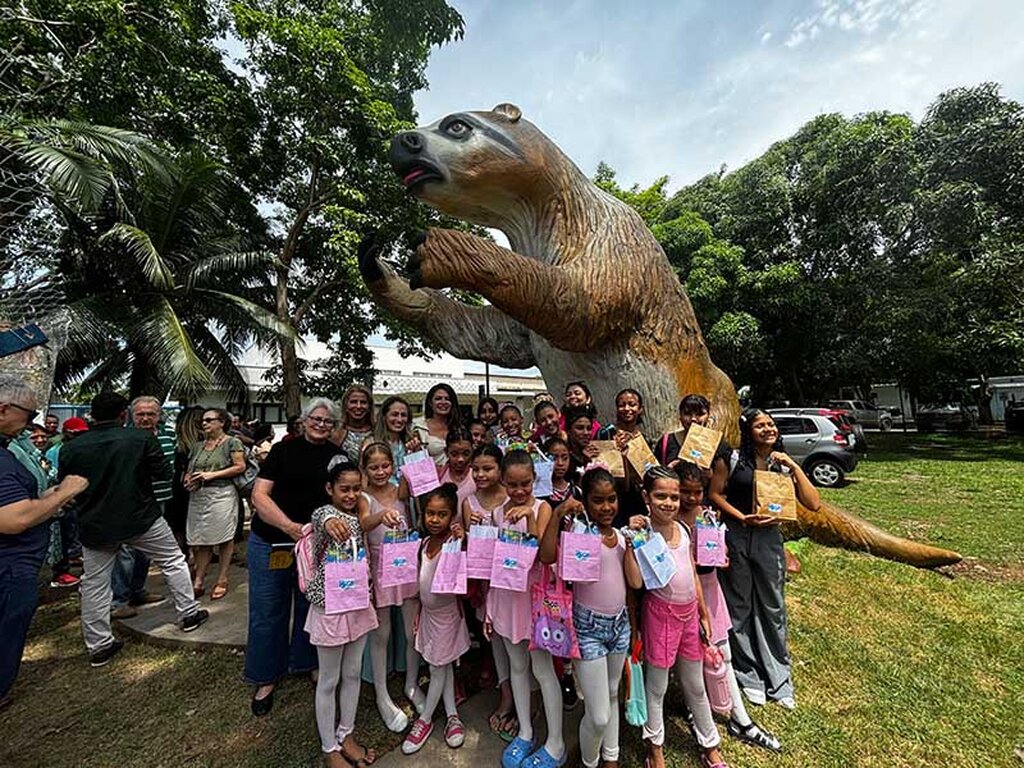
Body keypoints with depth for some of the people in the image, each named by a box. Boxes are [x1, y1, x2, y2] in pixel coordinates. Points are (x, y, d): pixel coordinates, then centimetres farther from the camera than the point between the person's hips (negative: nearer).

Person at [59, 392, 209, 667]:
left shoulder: (71, 448, -3)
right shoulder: (142, 438, -13)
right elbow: (164, 473, -7)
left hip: (95, 525, 3)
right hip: (141, 519, -2)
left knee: (94, 584, 14)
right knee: (174, 562, 14)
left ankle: (98, 646, 21)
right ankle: (188, 613, 23)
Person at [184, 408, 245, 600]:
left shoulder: (232, 442, -2)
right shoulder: (198, 446, 16)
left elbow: (240, 466, -10)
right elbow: (190, 469, 19)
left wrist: (212, 474, -14)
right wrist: (189, 479, -4)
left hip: (221, 495, -5)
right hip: (198, 496, 6)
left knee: (224, 540, 1)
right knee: (200, 541, 6)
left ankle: (222, 582, 12)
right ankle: (198, 582, 15)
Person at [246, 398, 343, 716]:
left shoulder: (337, 456, 1)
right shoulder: (283, 450, -2)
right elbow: (259, 495, -7)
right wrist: (290, 526, -20)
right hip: (270, 542, -1)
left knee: (310, 608, 15)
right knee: (267, 612, 11)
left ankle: (305, 664, 38)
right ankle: (266, 678, 32)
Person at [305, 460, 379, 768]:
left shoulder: (355, 518, 2)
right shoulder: (323, 513, -18)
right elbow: (321, 518, -45)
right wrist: (330, 521, -67)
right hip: (330, 607, -6)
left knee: (353, 674, 19)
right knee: (329, 680, 12)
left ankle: (346, 736, 38)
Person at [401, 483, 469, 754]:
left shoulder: (453, 542, -23)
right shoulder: (425, 542, -3)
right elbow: (423, 581, 7)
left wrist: (461, 542, -49)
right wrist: (418, 612, 12)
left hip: (446, 612, -6)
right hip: (429, 611, 6)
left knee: (437, 668, 11)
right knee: (444, 666, 18)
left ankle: (425, 720, 30)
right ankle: (452, 716, 33)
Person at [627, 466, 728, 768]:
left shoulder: (683, 529, -1)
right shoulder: (643, 532, -19)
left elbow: (692, 574, 9)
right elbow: (635, 581, -25)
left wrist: (704, 614, 12)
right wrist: (631, 540, -31)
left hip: (690, 613, 5)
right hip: (661, 613, -5)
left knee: (696, 686, 23)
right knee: (657, 686, 14)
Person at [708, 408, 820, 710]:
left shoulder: (783, 463, 3)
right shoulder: (733, 459, -7)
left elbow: (813, 503, -5)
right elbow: (715, 494, -5)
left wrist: (793, 466, -12)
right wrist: (743, 517, -16)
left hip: (769, 539, 3)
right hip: (736, 538, -2)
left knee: (773, 609, 13)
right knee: (739, 608, 10)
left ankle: (778, 679, 32)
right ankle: (748, 676, 29)